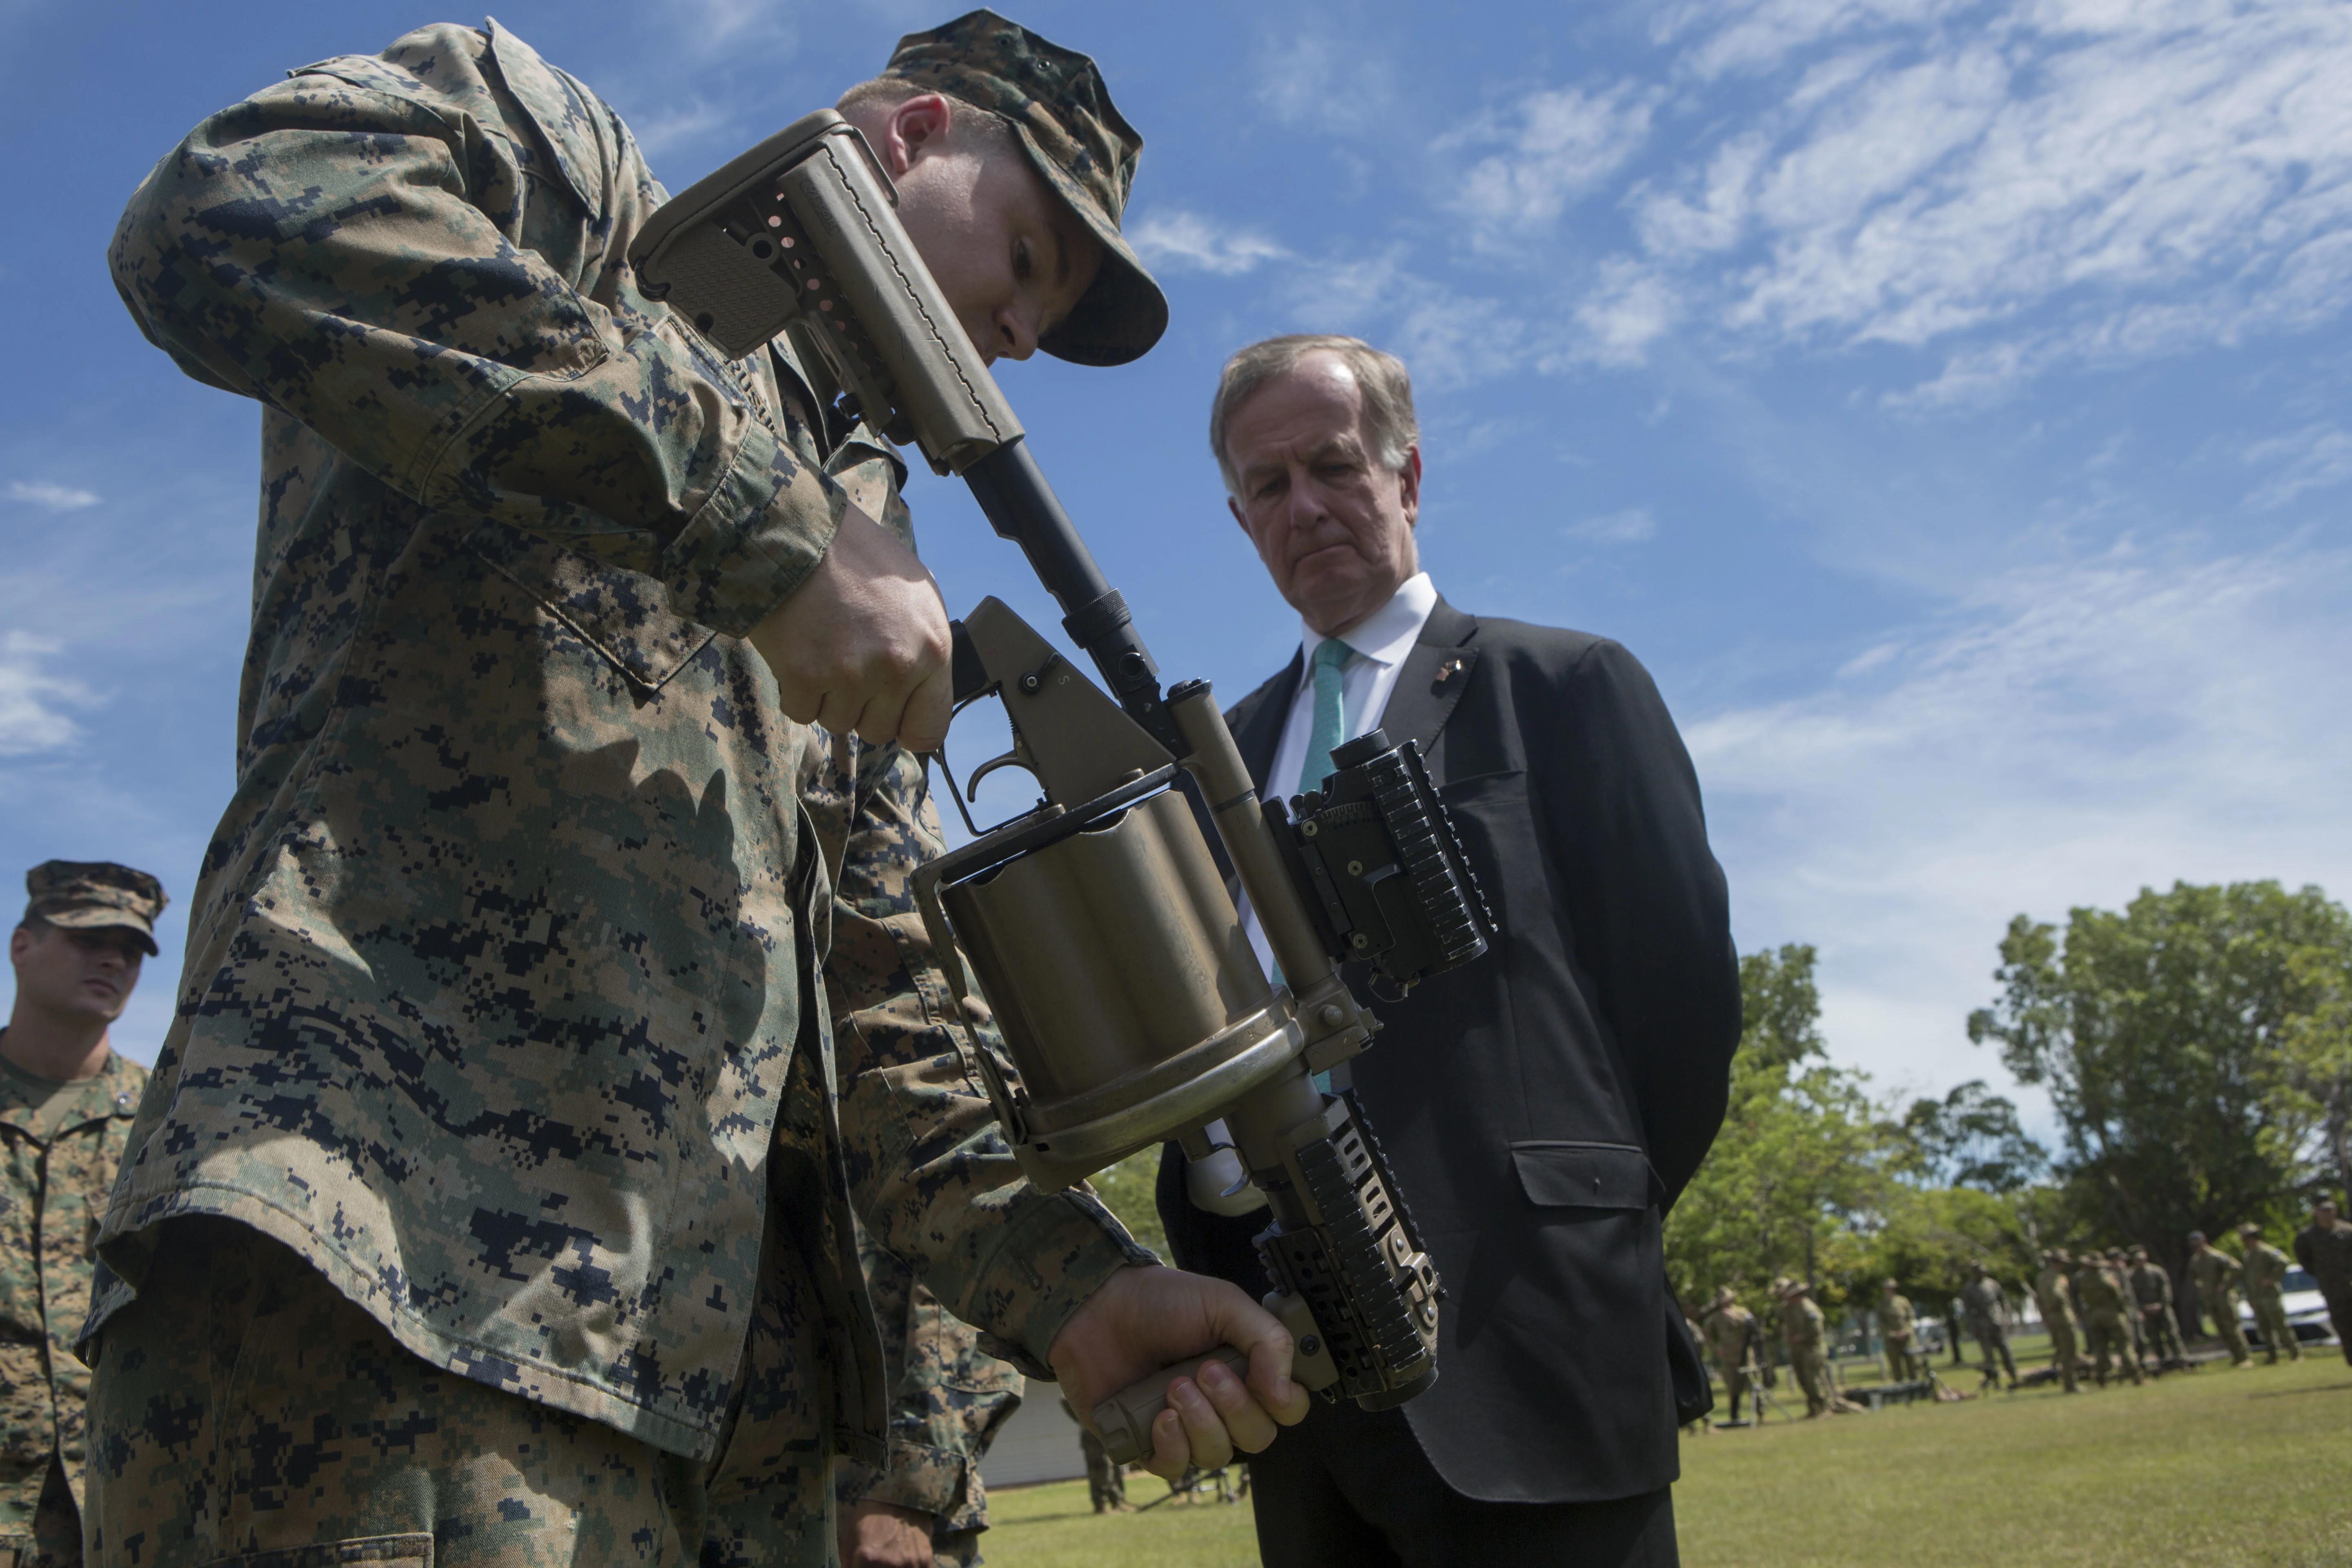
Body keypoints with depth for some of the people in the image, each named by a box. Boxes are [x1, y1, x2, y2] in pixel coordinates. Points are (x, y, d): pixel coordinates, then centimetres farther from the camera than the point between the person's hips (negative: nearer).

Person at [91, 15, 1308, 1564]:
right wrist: (765, 524, -16)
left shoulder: (870, 583, 26)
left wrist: (1068, 1282, 4)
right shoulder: (572, 163, 9)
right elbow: (232, 215, -15)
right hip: (389, 1254, -7)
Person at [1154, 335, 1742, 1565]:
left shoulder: (1562, 685, 4)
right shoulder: (1231, 747, 18)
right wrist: (1210, 1265, 6)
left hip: (1514, 1340, -5)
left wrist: (1591, 1224, 4)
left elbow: (1684, 981, 0)